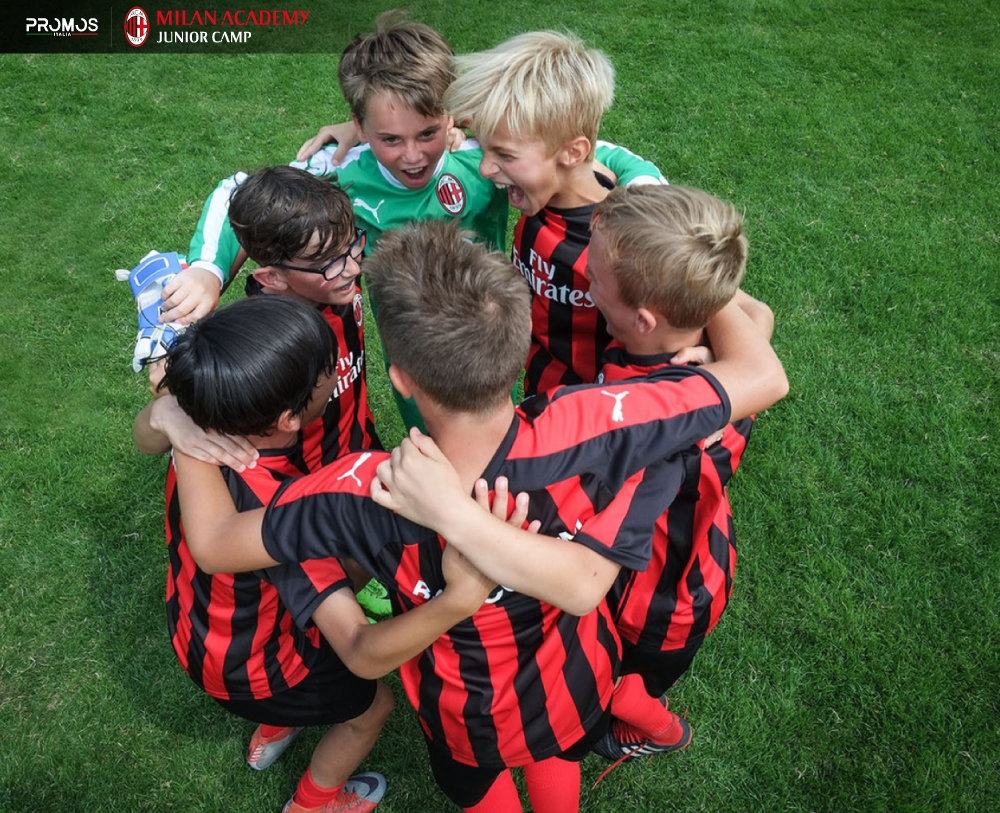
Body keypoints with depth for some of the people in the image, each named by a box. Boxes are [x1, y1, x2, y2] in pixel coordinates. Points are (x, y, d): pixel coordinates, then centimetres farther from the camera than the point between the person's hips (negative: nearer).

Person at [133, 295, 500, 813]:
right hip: (243, 669, -7)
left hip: (194, 626, 7)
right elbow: (363, 654, -52)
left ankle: (272, 734, 59)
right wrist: (461, 596, -68)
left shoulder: (198, 425, -24)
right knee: (372, 704, 22)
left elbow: (146, 436, 4)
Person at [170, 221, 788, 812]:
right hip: (573, 681, 2)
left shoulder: (361, 496, -41)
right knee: (556, 763, 38)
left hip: (470, 714, -1)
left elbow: (213, 543, -23)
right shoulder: (582, 429, -40)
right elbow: (764, 377, -29)